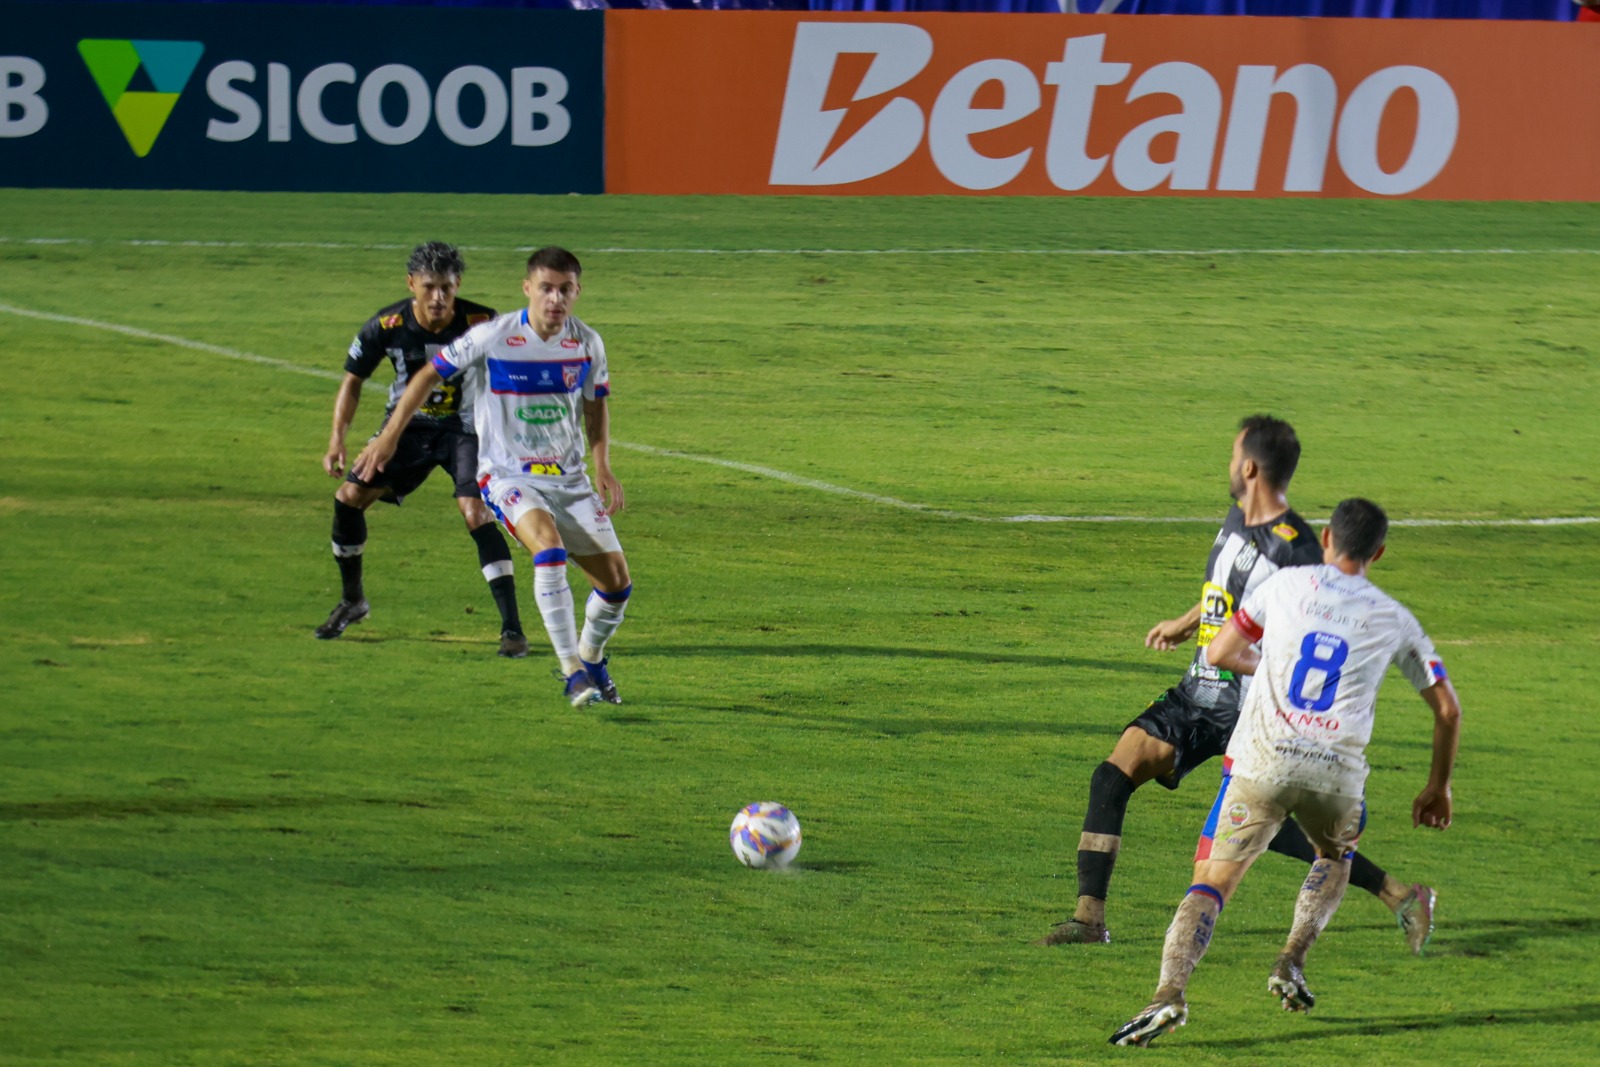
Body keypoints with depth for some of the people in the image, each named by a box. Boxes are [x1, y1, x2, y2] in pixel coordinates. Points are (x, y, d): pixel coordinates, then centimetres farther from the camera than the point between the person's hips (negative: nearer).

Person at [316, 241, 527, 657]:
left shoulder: (480, 324, -22)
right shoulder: (386, 326, -16)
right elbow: (353, 380, -1)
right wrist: (337, 439, -10)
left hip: (464, 427, -3)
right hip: (408, 427, 3)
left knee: (477, 514, -23)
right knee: (349, 495, -7)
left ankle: (512, 629, -19)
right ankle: (352, 600, 18)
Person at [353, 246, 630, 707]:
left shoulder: (587, 343, -2)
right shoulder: (491, 338, -14)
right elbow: (431, 375, -1)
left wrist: (602, 465, 1)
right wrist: (389, 435, -1)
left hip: (569, 479, 5)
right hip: (507, 475, -5)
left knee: (617, 583, 2)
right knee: (550, 546, -34)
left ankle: (591, 659, 34)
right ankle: (572, 673, -31)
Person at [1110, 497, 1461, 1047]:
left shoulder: (1287, 583, 9)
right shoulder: (1394, 619, 12)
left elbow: (1219, 654, 15)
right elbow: (1448, 710, 15)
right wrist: (1438, 787, 29)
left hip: (1262, 761, -1)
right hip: (1336, 772, 1)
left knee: (1212, 881, 0)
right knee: (1336, 857, 32)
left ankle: (1170, 992, -23)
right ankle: (1291, 961, 11)